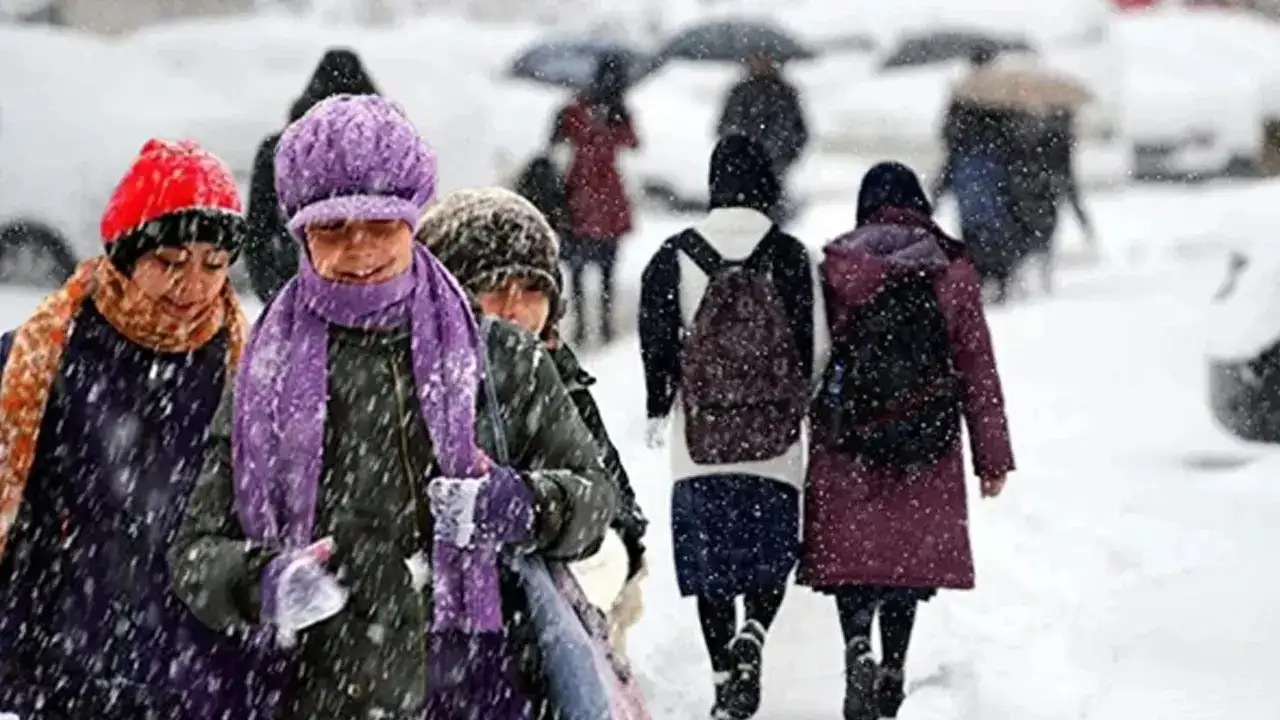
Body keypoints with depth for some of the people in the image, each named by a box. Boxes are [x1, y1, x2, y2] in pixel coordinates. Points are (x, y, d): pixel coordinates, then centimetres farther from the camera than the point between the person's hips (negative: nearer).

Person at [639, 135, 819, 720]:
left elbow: (657, 341, 1)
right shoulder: (790, 258, -4)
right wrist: (811, 408, 11)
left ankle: (724, 673, 9)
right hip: (775, 438, -1)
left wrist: (657, 409, 13)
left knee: (709, 559, 10)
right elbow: (812, 340, -2)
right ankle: (751, 637, -15)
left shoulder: (674, 257, 0)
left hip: (699, 436, 1)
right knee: (771, 551, 11)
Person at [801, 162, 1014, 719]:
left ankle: (858, 646, -22)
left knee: (850, 549, 3)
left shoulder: (835, 269, 0)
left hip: (847, 442, -1)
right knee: (911, 550, 13)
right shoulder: (952, 273, 2)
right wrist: (993, 457, 8)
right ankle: (892, 674, 14)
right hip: (929, 444, 1)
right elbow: (978, 369, 3)